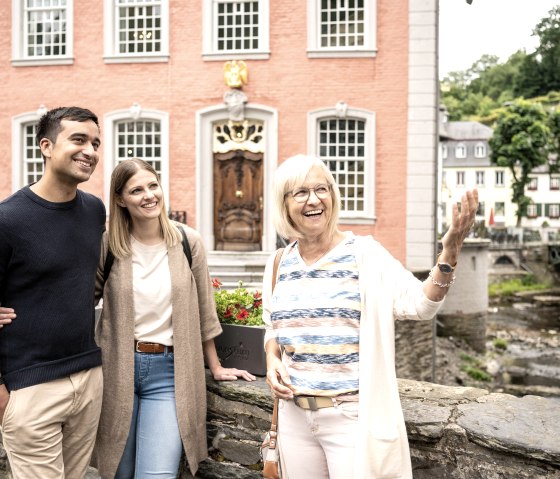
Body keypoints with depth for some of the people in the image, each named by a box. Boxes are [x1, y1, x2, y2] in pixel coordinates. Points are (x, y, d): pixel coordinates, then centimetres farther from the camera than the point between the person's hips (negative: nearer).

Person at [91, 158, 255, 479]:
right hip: (117, 368, 1)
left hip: (169, 372, 0)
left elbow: (204, 308, 6)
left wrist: (216, 366, 10)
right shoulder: (109, 245, -3)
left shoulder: (188, 241, -2)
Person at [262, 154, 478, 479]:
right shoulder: (278, 265, 5)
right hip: (295, 416, 5)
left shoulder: (364, 254, -8)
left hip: (354, 416, -4)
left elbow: (420, 304, -18)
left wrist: (449, 253, -33)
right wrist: (272, 361, -1)